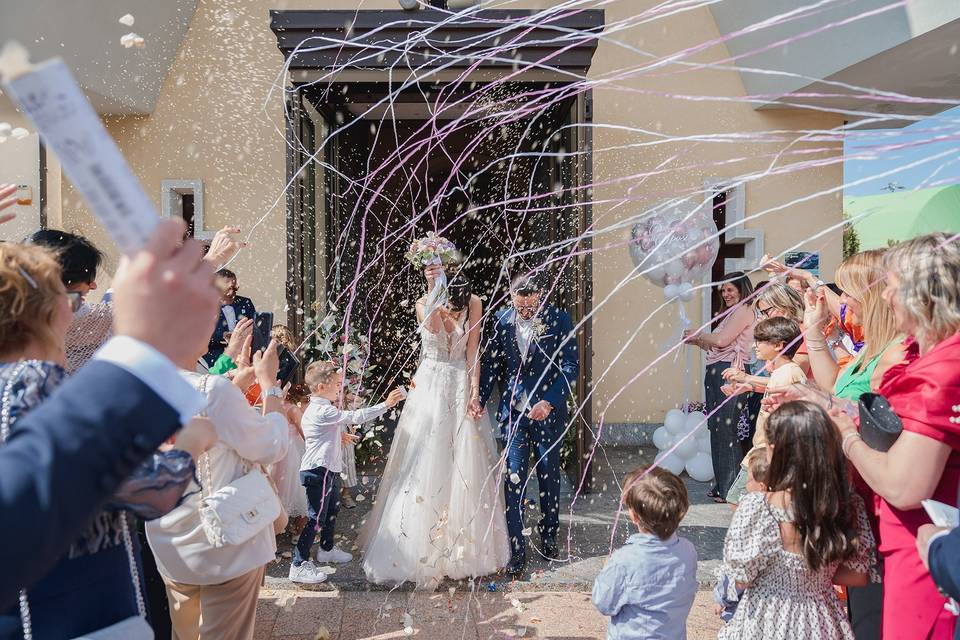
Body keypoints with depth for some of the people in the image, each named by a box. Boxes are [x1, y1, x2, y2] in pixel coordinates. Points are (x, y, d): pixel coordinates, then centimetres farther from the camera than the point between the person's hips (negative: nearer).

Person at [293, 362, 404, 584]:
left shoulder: (315, 409, 11)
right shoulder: (324, 411, -23)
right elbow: (355, 416, -28)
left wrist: (340, 435, 21)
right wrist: (385, 404, -26)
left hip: (329, 470, 11)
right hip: (319, 471, -11)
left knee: (333, 509, 25)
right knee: (317, 519, -5)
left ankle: (327, 549, 43)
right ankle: (299, 565, 2)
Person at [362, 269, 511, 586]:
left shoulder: (473, 303, -3)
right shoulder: (423, 304, 0)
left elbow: (473, 351, -5)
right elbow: (432, 325, -22)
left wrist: (474, 393, -11)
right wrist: (433, 287, -26)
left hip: (461, 387, 0)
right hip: (429, 387, 1)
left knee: (464, 465, 5)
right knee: (424, 464, 3)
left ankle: (465, 546, 21)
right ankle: (423, 545, 16)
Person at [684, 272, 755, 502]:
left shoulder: (744, 311, -5)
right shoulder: (731, 313, 24)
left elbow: (721, 340, -15)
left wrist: (698, 334, -1)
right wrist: (697, 341, 9)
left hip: (729, 373, -9)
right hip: (716, 374, 9)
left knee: (726, 431, -6)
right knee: (718, 430, 11)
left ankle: (732, 490, 2)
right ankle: (722, 486, 19)